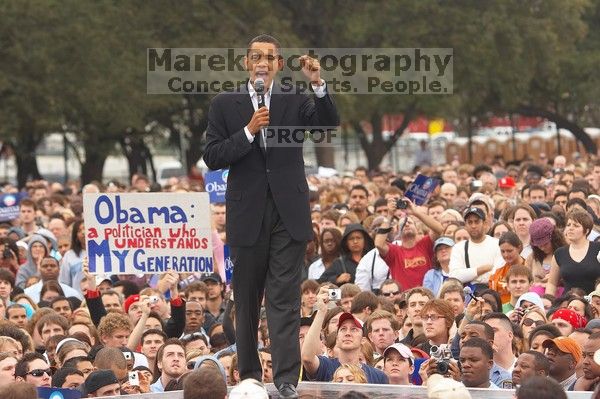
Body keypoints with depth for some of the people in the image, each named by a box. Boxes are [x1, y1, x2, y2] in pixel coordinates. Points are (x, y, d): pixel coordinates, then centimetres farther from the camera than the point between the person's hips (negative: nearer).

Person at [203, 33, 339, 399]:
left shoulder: (296, 101, 5)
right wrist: (249, 131, -14)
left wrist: (318, 85, -24)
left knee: (285, 301, -6)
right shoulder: (225, 105, 5)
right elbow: (212, 158, -2)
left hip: (289, 214, -1)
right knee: (247, 302, 10)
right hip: (247, 215, 1)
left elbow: (329, 127, -11)